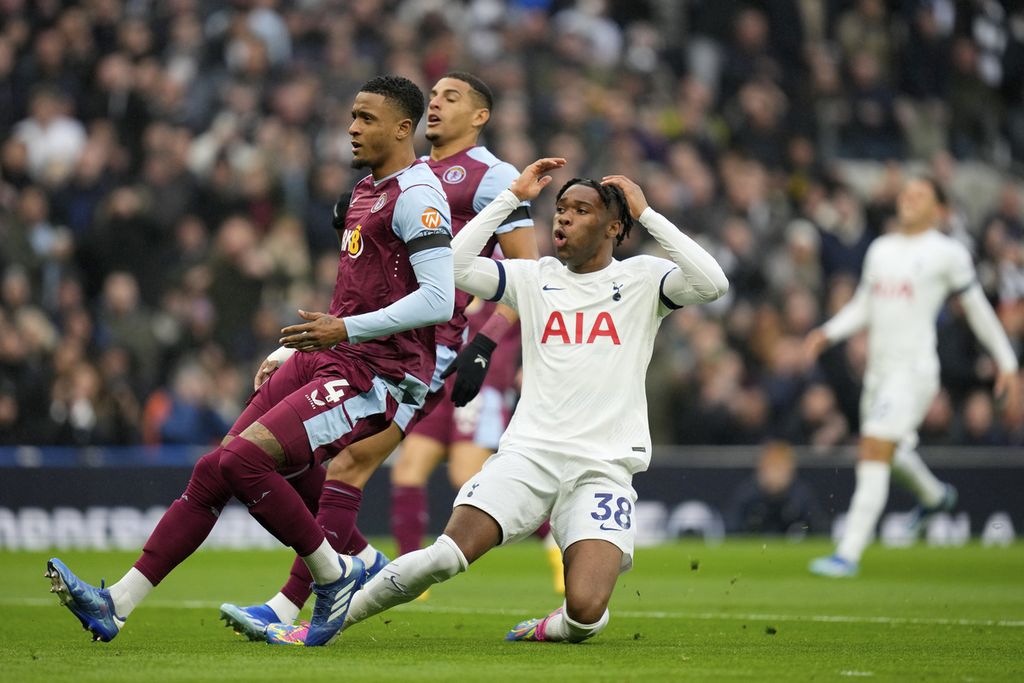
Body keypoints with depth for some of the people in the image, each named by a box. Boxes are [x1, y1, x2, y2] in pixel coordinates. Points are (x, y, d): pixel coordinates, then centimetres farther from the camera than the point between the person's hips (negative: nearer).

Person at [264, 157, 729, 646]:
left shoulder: (642, 279, 6)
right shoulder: (535, 278, 13)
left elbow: (711, 284, -12)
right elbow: (455, 266, 0)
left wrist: (646, 214, -8)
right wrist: (512, 198, 3)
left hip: (604, 467, -1)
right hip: (530, 453, 1)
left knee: (586, 612, -22)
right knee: (448, 554, -21)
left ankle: (553, 627, 14)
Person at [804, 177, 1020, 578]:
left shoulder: (948, 254, -4)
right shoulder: (880, 249, 14)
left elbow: (978, 310, 4)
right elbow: (863, 307, 21)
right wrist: (828, 333, 4)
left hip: (914, 368, -7)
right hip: (878, 367, 7)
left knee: (874, 453, -17)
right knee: (891, 451, 21)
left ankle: (849, 554, -17)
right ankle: (934, 495, 54)